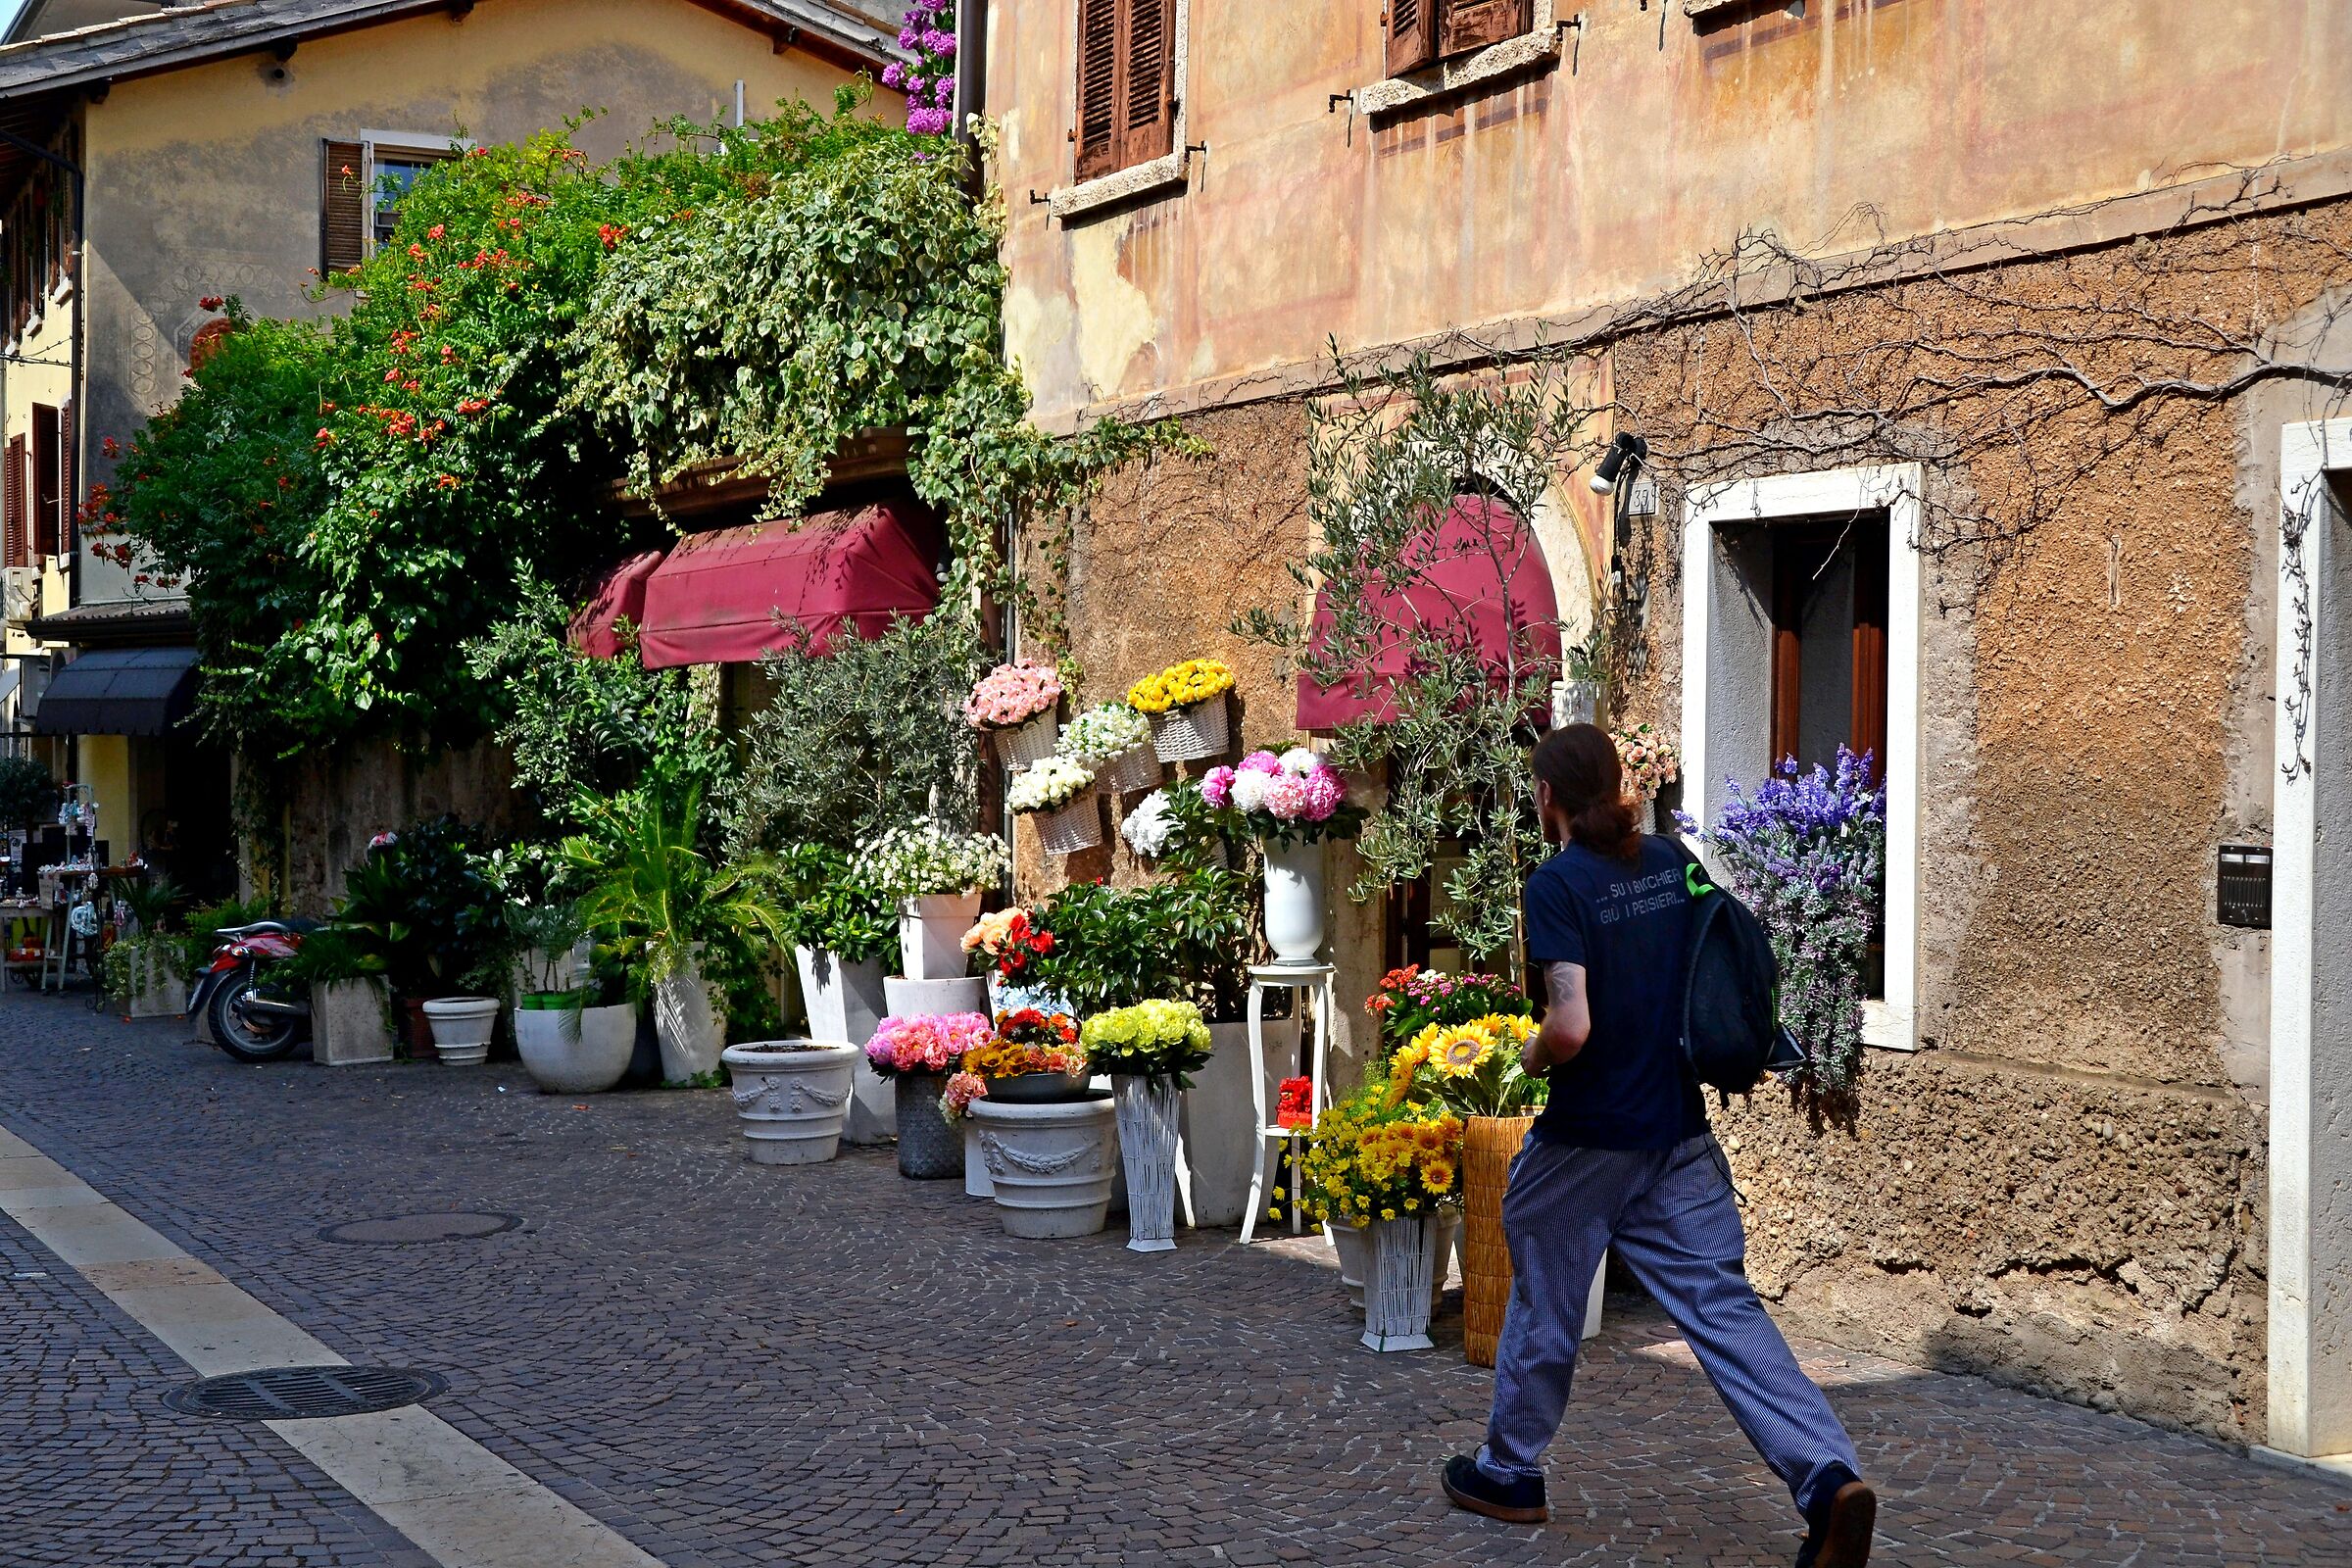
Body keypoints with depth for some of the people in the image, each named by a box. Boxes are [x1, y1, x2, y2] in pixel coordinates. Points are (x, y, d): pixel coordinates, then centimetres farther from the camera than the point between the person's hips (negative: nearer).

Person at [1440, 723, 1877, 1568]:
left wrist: (1529, 1058, -4)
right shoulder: (1673, 860, 4)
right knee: (1723, 1305, 2)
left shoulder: (1557, 884, -15)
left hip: (1586, 1141, -5)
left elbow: (1572, 1027, -24)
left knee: (1543, 1308, 14)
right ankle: (1830, 1476, -13)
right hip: (1680, 1130, 5)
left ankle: (1510, 1473, 30)